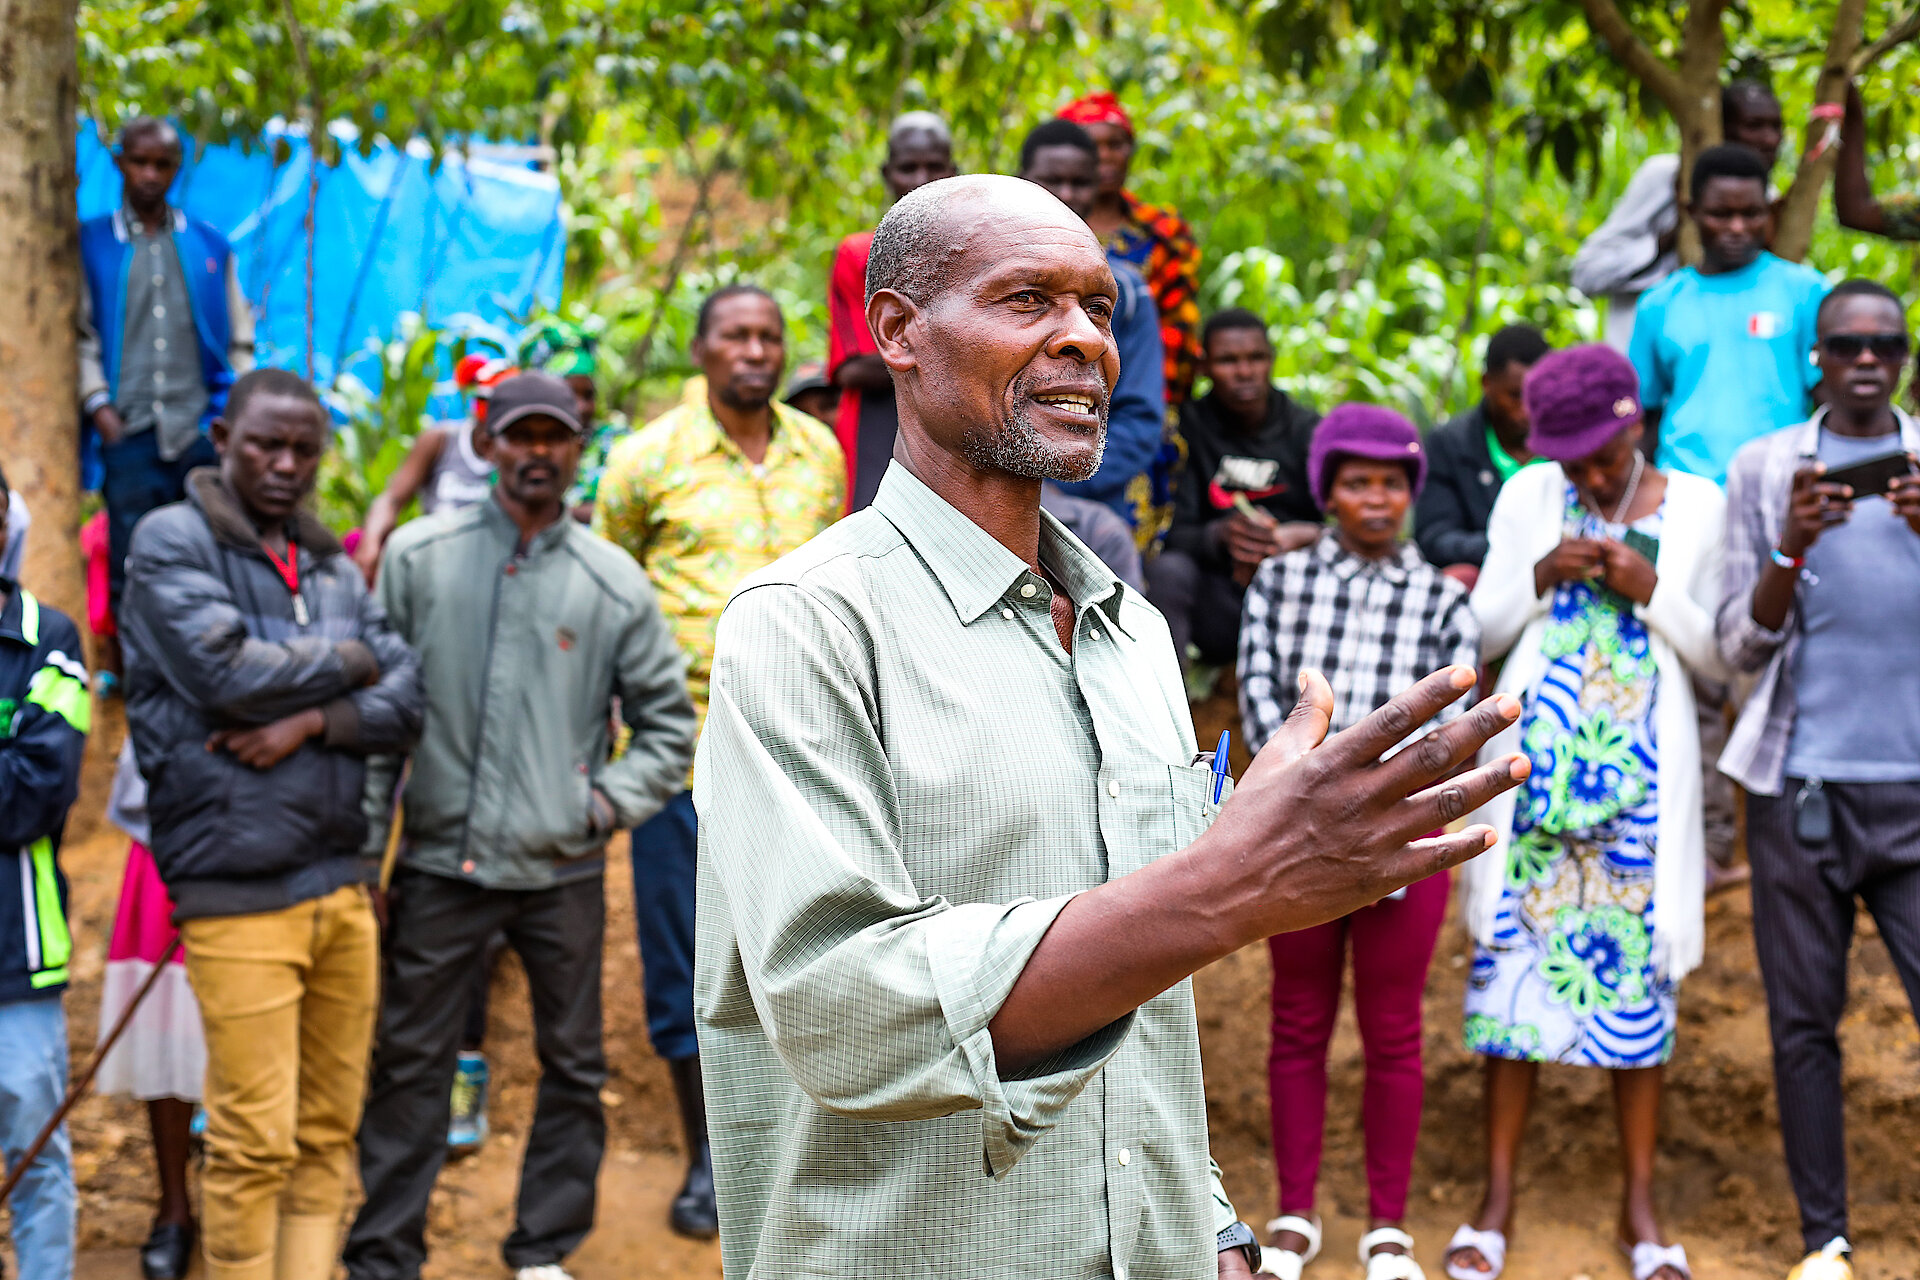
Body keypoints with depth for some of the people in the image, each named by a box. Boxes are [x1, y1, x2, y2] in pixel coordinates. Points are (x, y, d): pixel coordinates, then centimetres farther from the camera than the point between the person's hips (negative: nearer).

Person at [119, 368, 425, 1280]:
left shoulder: (333, 567, 16)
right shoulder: (171, 543, -1)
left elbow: (406, 699, 7)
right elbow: (225, 671, -15)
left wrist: (312, 721, -11)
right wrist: (346, 664, -1)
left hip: (340, 882, 6)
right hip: (237, 890, -6)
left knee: (328, 1133, 10)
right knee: (255, 1142, -5)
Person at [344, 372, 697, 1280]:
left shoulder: (613, 581, 3)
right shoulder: (418, 556, 2)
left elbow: (667, 720, 11)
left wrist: (613, 801, -3)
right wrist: (363, 847, 2)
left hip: (564, 871, 1)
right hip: (440, 861, -1)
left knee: (574, 1066, 9)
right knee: (410, 1065, 4)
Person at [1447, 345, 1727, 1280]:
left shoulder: (1698, 507, 4)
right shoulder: (1530, 497, 6)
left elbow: (1719, 657, 3)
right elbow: (1480, 633, 7)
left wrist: (1652, 590, -12)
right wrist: (1541, 577, -10)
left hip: (1642, 773, 0)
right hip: (1535, 761, 1)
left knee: (1636, 968, 0)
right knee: (1512, 955, -1)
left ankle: (1639, 1204, 13)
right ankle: (1498, 1193, 10)